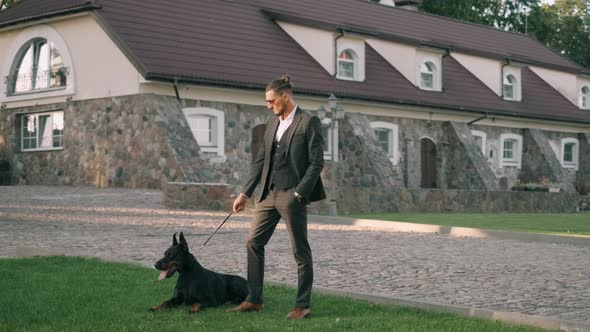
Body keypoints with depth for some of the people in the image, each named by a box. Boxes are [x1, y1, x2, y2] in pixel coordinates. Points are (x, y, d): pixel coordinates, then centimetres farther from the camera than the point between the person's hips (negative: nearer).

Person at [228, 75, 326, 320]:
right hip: (269, 193, 8)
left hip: (292, 195, -8)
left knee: (300, 251, 1)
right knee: (253, 243, 8)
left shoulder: (309, 122, -7)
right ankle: (254, 300, 16)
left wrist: (298, 194, -18)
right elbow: (260, 161, 16)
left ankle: (303, 306, 9)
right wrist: (245, 193, 11)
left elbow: (316, 163, -11)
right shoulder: (272, 124, 14)